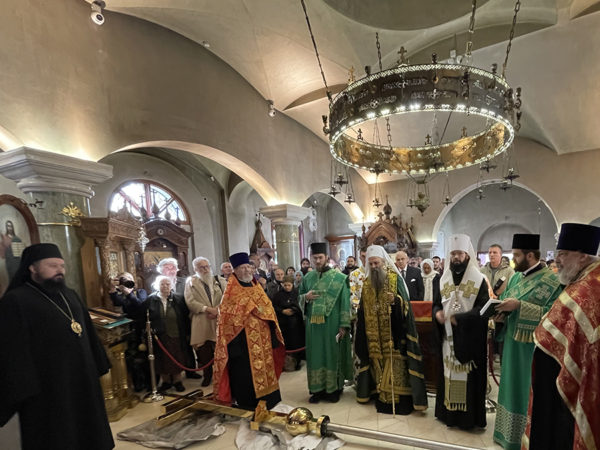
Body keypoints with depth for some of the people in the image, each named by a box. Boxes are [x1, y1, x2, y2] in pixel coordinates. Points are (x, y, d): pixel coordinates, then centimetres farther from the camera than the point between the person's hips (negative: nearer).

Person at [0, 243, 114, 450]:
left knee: (87, 433, 19)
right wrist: (27, 391, -18)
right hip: (46, 389, -7)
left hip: (82, 380, 7)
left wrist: (100, 366, 15)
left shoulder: (70, 296, 10)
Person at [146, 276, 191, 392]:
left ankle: (177, 381, 27)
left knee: (177, 360, 8)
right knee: (162, 361, 10)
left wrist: (187, 333, 1)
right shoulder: (151, 300, -3)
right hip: (160, 337, 0)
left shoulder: (178, 299, -3)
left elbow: (185, 317, 0)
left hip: (176, 336, 0)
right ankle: (166, 381, 29)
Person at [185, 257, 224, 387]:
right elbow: (190, 302, -4)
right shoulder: (191, 282, 5)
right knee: (204, 351, 6)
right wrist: (207, 309, -13)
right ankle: (207, 375, 25)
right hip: (201, 322, -1)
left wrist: (218, 309, -13)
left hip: (219, 320, 1)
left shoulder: (220, 280, 10)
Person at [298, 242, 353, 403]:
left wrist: (343, 325, -11)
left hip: (332, 324, -3)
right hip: (313, 324, 3)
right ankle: (318, 388, 23)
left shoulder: (339, 278, -5)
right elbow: (299, 297, 15)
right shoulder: (307, 277, 7)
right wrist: (306, 297, -8)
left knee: (333, 354, 7)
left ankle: (334, 388, 23)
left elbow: (345, 302, -7)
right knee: (315, 355, 9)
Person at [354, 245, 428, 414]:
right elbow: (363, 310, 13)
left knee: (395, 364, 0)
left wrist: (395, 301, -30)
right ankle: (382, 396, 22)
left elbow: (405, 303, -11)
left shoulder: (395, 278, -6)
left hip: (394, 332, -4)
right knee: (379, 363, 9)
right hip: (375, 334, 4)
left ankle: (400, 398, 12)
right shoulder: (367, 283, 7)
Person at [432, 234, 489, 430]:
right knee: (448, 374, 11)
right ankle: (448, 411, 24)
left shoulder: (478, 280, -6)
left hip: (469, 338, -4)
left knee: (468, 376, 3)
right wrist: (437, 313, -11)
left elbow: (483, 309, -12)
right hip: (448, 338, 4)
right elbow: (436, 303, 11)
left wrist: (460, 318, -22)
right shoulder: (443, 279, 7)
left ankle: (469, 415, 18)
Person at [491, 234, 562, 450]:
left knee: (527, 392, 8)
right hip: (512, 342, 7)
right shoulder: (515, 277, 7)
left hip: (531, 347, -7)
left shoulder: (551, 281, -15)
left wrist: (519, 306, -28)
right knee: (511, 387, 19)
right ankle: (508, 432, 36)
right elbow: (505, 301, 10)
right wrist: (501, 307, -11)